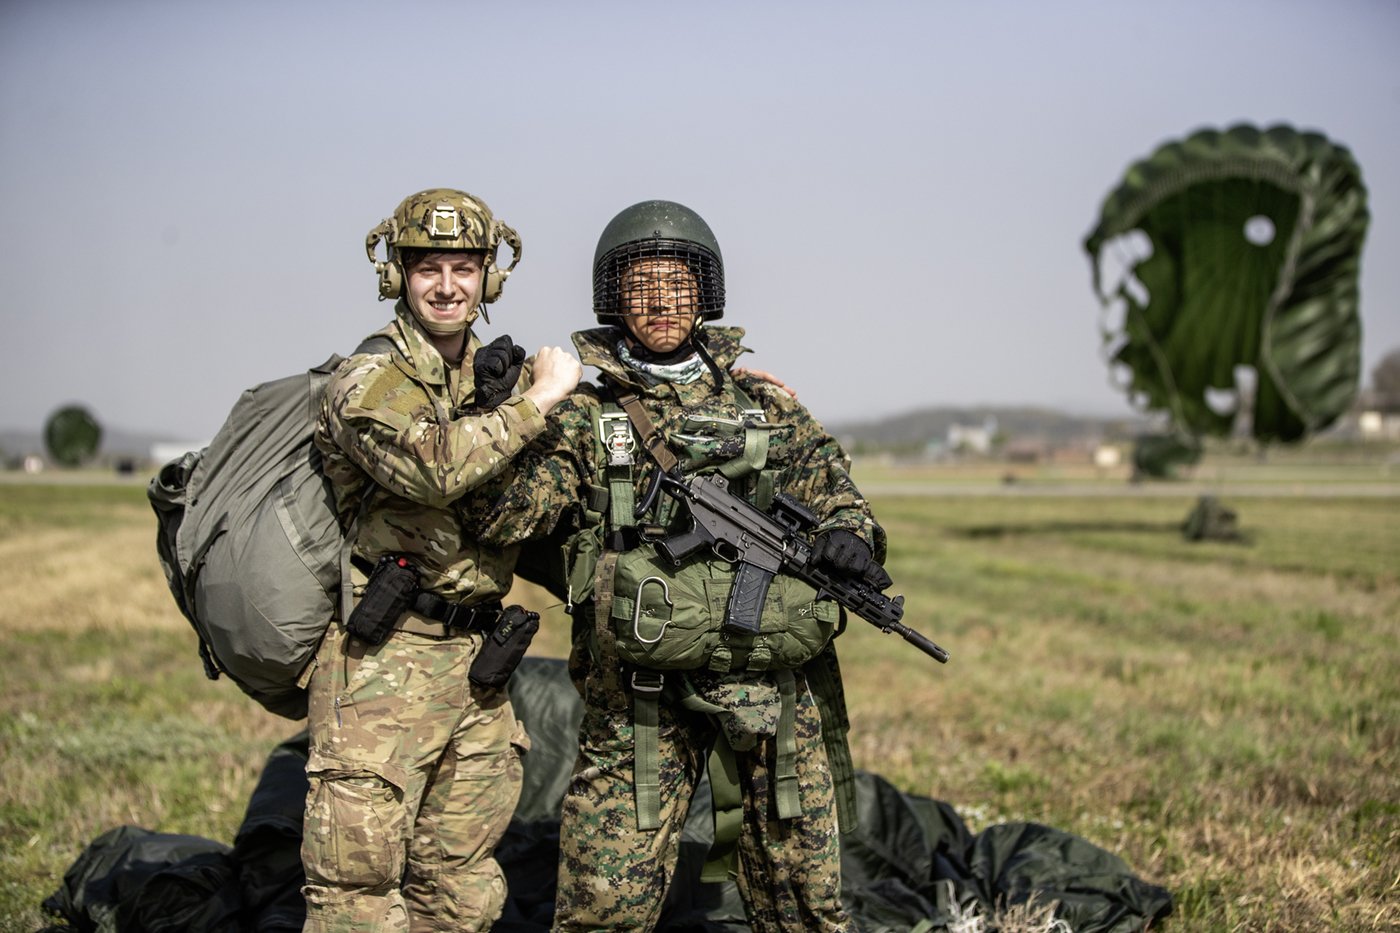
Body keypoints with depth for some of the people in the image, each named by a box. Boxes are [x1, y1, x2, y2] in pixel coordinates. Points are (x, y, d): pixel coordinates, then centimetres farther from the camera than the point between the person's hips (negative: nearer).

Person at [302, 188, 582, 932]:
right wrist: (537, 400, -17)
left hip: (476, 659, 7)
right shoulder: (369, 383, -8)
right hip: (385, 657, -7)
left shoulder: (491, 375, 15)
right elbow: (434, 466, -27)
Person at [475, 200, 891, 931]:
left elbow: (836, 495, 17)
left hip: (775, 686, 3)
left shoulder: (766, 405, 13)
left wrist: (849, 535, -5)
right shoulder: (582, 412, 5)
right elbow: (502, 518, -4)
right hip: (638, 697, -2)